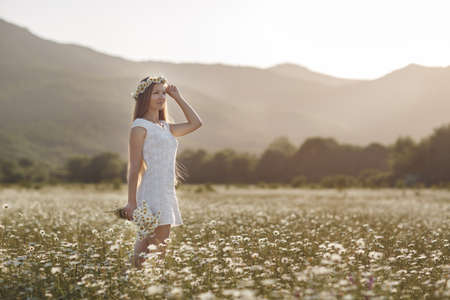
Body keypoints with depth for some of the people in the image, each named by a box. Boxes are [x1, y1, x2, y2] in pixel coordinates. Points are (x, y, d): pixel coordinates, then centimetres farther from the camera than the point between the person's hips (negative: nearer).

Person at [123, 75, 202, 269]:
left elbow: (195, 123, 22)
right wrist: (131, 203, -13)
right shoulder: (140, 126, -4)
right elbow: (134, 167, -9)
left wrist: (177, 97, 19)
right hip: (152, 193, -8)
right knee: (155, 249, -14)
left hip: (168, 193, 8)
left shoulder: (166, 127, 18)